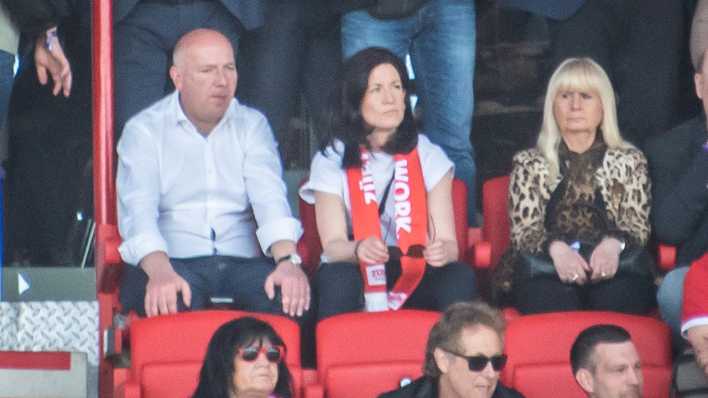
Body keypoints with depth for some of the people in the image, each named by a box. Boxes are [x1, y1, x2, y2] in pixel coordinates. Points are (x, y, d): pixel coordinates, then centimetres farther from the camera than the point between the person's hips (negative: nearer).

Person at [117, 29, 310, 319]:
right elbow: (139, 209, -10)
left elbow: (269, 196, -1)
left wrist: (288, 260, -23)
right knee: (172, 304, -38)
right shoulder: (144, 130, 5)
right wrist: (160, 272, -31)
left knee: (289, 297, -29)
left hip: (244, 262, 3)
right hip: (173, 262, -3)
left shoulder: (252, 125, 14)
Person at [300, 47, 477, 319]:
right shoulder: (331, 161, 3)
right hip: (357, 278, -1)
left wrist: (442, 251, -28)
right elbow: (333, 245, -8)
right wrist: (358, 250, -32)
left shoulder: (428, 157, 7)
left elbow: (448, 242, -2)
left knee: (460, 277, -30)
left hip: (414, 279, 1)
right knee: (338, 278, -35)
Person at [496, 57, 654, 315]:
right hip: (546, 269, -1)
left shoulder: (629, 161, 22)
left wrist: (614, 244, -14)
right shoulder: (528, 163, 21)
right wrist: (556, 248, -15)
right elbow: (523, 230, 9)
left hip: (614, 267, 1)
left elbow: (638, 225, 11)